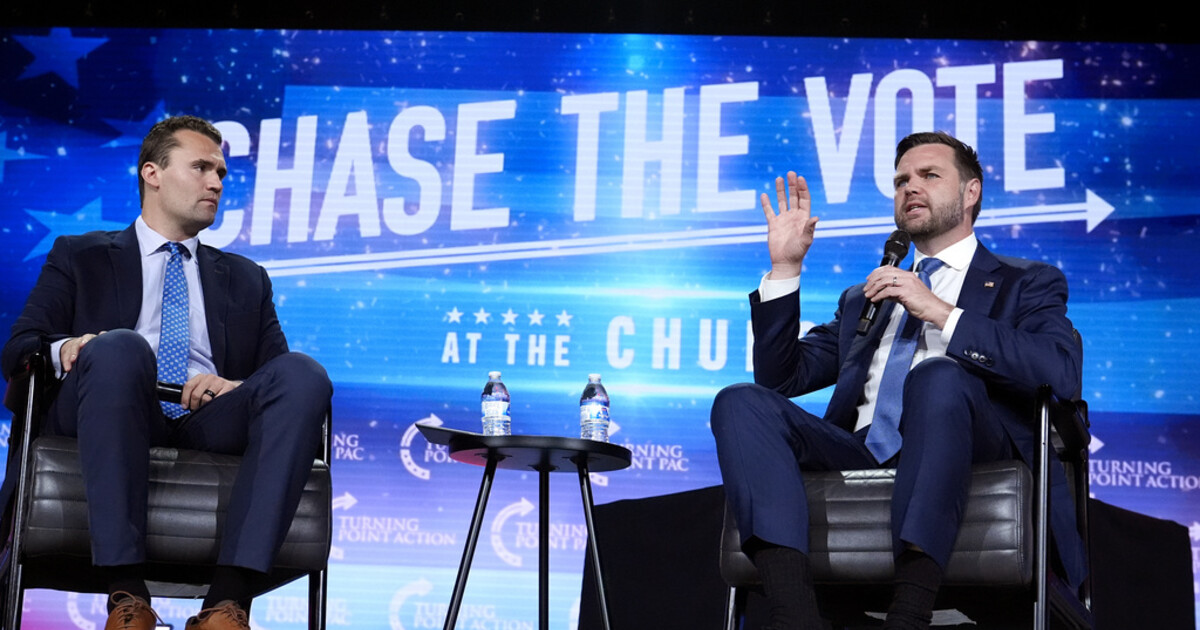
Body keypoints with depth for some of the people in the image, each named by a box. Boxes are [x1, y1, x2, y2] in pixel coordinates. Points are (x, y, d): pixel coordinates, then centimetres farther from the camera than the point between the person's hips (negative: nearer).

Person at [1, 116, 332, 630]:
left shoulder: (246, 279, 29)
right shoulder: (79, 257, 23)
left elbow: (280, 376, 18)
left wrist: (238, 387, -6)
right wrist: (64, 349, -13)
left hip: (211, 426, 2)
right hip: (109, 421, -2)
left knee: (304, 373, -28)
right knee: (120, 347, -36)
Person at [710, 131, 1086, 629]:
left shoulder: (1026, 284, 20)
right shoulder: (862, 299, 34)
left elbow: (1061, 373, -3)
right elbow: (782, 377, 23)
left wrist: (939, 312, -7)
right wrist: (786, 268, 15)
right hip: (859, 455, 4)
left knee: (940, 375, -36)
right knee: (742, 403, -20)